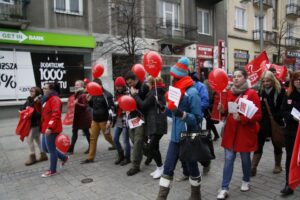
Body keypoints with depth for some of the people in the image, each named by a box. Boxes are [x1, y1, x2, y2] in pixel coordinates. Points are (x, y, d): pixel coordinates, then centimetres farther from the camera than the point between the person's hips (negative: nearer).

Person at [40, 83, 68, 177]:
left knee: (51, 149, 1)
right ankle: (64, 157, 31)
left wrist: (50, 127, -30)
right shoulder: (47, 99, 16)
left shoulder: (54, 99, -16)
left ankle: (52, 170, 16)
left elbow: (56, 114, -25)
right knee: (45, 148, 17)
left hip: (51, 129, -10)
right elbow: (43, 113, 23)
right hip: (46, 128, 10)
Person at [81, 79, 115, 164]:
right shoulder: (94, 94, 10)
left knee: (107, 136, 8)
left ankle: (116, 146, 37)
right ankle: (90, 157, 12)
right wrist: (89, 100, 0)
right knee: (92, 138, 6)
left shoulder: (107, 95, -13)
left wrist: (109, 120, -24)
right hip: (95, 120, 7)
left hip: (104, 120, -7)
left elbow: (111, 108, -17)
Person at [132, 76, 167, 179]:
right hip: (156, 124, 10)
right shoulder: (159, 91, 18)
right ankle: (159, 168, 17)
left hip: (156, 125, -10)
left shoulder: (154, 92, -11)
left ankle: (160, 167, 4)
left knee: (151, 147, -9)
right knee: (154, 147, 10)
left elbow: (143, 105, -12)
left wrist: (135, 94, -2)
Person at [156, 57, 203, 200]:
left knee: (192, 167, 13)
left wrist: (182, 114, -31)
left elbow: (197, 118, -18)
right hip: (175, 136, 7)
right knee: (168, 168, 7)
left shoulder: (192, 93, -18)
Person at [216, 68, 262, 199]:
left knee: (245, 158, 13)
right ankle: (224, 188, 9)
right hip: (231, 131, 3)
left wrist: (241, 118, -25)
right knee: (228, 159, 3)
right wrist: (222, 110, -7)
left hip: (245, 132, -3)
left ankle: (246, 181, 39)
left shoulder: (252, 93, -10)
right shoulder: (230, 93, 4)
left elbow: (258, 115, -12)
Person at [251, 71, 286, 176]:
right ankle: (253, 167, 6)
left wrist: (277, 116, -17)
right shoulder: (261, 91, 4)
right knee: (258, 144, 1)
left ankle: (278, 165, 35)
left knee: (277, 144, 15)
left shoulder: (280, 91, -6)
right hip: (262, 122, 2)